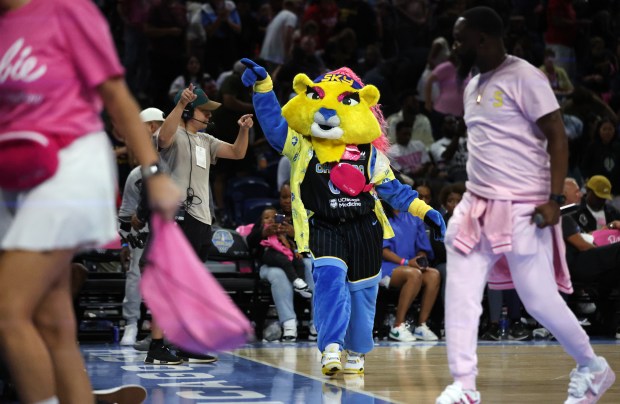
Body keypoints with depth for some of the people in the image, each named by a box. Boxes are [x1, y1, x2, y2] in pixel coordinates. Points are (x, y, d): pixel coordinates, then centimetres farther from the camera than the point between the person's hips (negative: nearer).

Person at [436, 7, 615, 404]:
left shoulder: (524, 77, -11)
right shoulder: (473, 85, 14)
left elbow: (558, 137, -13)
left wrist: (554, 199, -20)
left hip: (523, 208, -8)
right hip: (478, 206, 8)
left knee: (539, 299, -2)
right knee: (460, 295, -3)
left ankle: (593, 367, 19)